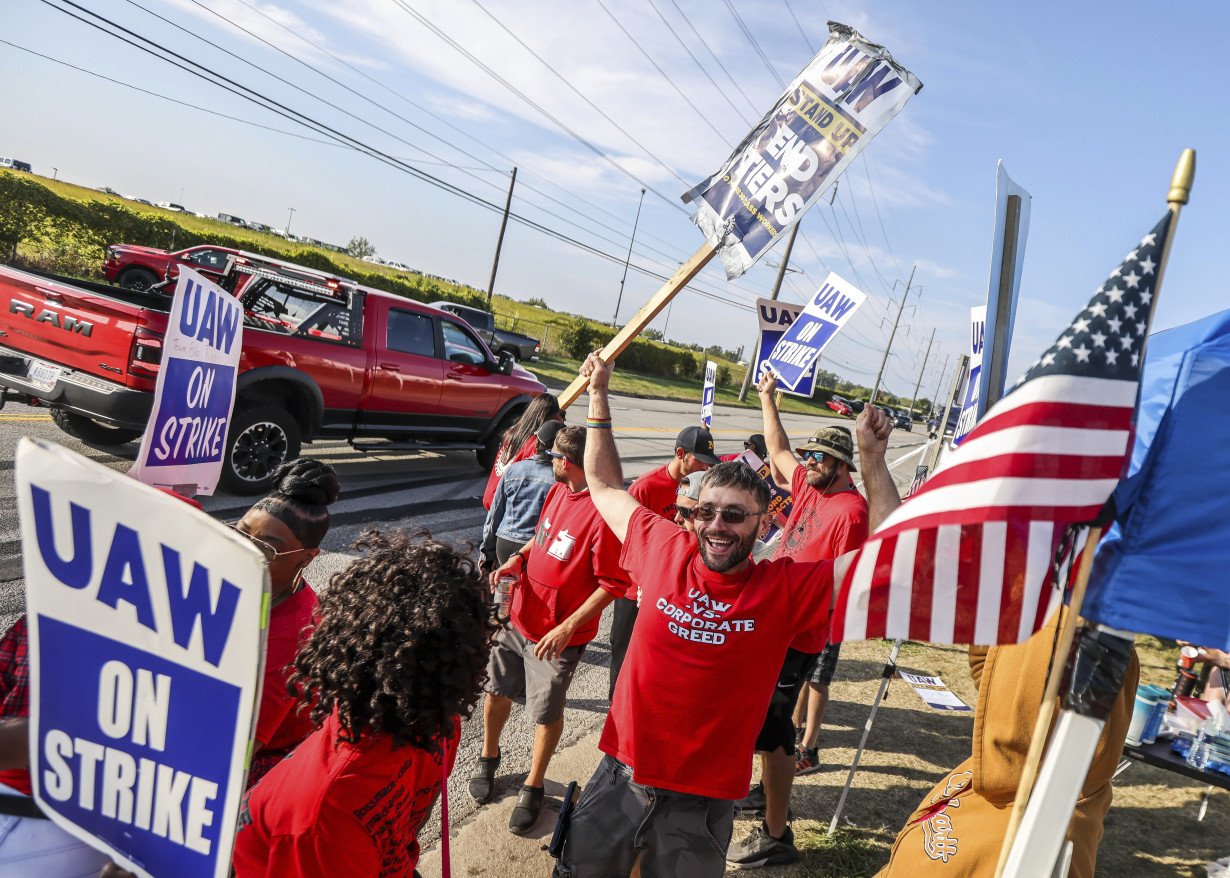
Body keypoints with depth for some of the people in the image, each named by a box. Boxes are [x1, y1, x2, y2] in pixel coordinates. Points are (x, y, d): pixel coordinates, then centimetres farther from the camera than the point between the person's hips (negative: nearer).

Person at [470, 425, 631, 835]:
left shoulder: (603, 512, -25)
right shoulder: (558, 491, 1)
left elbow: (612, 583, -22)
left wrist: (568, 627, -24)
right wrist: (517, 559, 0)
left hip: (557, 636, -7)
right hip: (519, 617, 7)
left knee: (546, 713, 10)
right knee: (497, 690, 20)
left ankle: (533, 787, 32)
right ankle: (488, 759, 46)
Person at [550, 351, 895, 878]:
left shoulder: (789, 589, -12)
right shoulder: (664, 549, -7)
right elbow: (605, 486, 6)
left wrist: (872, 459, -19)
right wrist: (599, 395, 4)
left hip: (700, 806, -2)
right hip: (619, 777, 3)